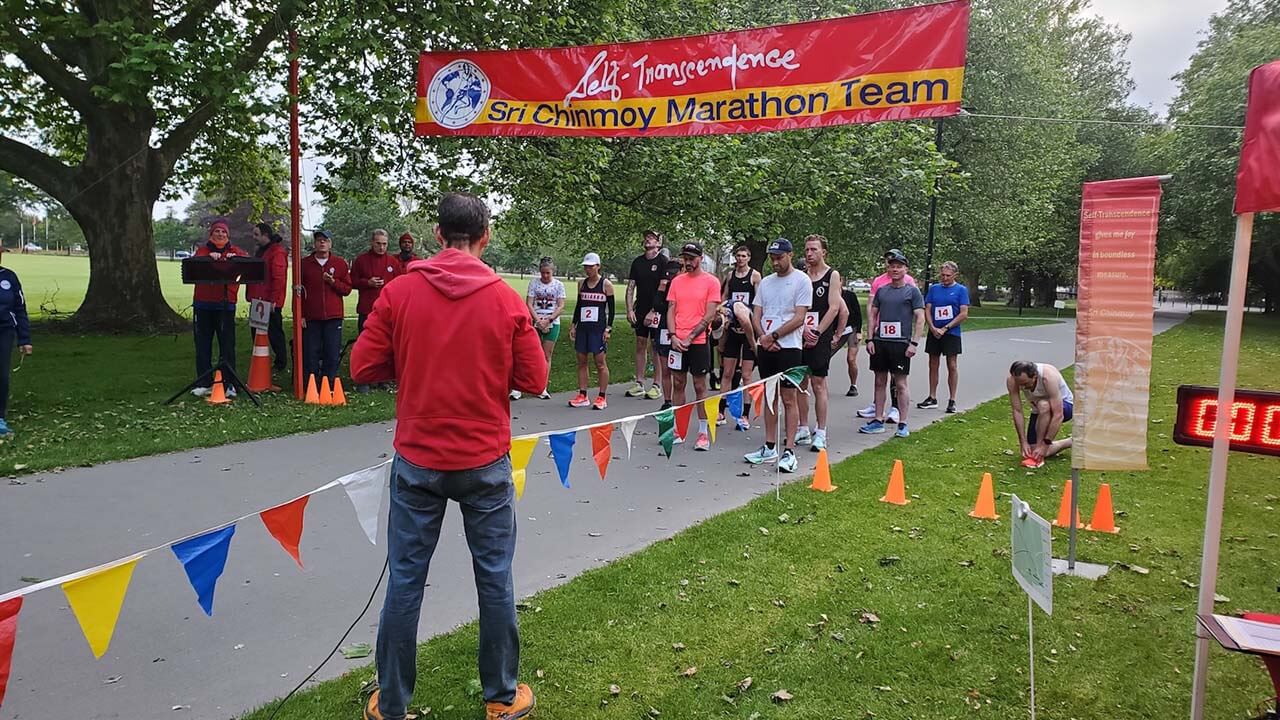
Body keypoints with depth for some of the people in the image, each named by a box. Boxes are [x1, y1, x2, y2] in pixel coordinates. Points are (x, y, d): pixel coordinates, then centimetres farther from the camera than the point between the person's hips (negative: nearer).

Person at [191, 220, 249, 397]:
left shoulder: (235, 251, 10)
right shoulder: (202, 250, 11)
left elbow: (247, 259, -11)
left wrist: (234, 258, -30)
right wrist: (209, 257, -29)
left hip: (226, 303, -1)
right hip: (203, 303, 1)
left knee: (227, 345, -1)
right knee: (203, 345, 5)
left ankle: (228, 384, 4)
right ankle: (204, 383, 13)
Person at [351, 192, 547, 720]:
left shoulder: (398, 292, -5)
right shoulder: (506, 300, -6)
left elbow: (364, 368, -3)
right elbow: (534, 380, -3)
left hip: (417, 462, 1)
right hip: (486, 463, 0)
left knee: (405, 581, 11)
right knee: (494, 579, 12)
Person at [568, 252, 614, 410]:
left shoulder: (606, 284, -3)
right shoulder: (582, 284, 11)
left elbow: (611, 308, -4)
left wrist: (609, 328, -10)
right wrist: (573, 325, 11)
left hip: (598, 327, -5)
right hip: (582, 327, 6)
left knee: (600, 362, -2)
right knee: (581, 361, 6)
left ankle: (602, 397, 4)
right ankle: (582, 396, 12)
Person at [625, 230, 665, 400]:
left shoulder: (663, 262, -6)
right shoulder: (637, 262, 10)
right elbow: (631, 287, 10)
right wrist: (629, 309, 1)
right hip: (640, 311, 5)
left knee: (656, 347, 0)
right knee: (640, 345, 9)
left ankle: (656, 385, 7)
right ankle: (639, 384, 16)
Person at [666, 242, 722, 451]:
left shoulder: (711, 281, -4)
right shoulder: (676, 281, 10)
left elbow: (710, 315, -9)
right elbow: (671, 310, 8)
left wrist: (690, 337, -14)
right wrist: (673, 336, -6)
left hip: (699, 341, -4)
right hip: (677, 341, 4)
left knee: (700, 386, 2)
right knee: (678, 384, 9)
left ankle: (703, 432, 8)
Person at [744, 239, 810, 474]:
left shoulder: (801, 280, -4)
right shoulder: (765, 283, 14)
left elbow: (799, 318, -11)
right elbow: (757, 315, 11)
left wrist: (773, 336, -13)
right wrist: (764, 338, -7)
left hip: (789, 346, -6)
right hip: (765, 347, 6)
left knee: (789, 398, -4)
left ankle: (789, 451, -1)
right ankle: (769, 448, 17)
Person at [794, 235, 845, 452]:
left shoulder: (832, 275, 0)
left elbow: (834, 308, -7)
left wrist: (816, 332, -12)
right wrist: (803, 328, -11)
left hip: (820, 338, -4)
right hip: (800, 336, 4)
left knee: (818, 384, -4)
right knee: (801, 383, 7)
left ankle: (820, 433, 1)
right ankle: (803, 430, 15)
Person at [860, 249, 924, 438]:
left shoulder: (912, 291, 0)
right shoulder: (881, 290, 12)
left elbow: (920, 318, -4)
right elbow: (873, 314, 14)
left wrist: (914, 343, -12)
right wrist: (870, 339, 5)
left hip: (901, 343, -4)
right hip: (880, 342, 4)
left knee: (900, 383, -1)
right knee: (880, 381, 9)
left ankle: (902, 424, 6)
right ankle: (878, 420, 17)